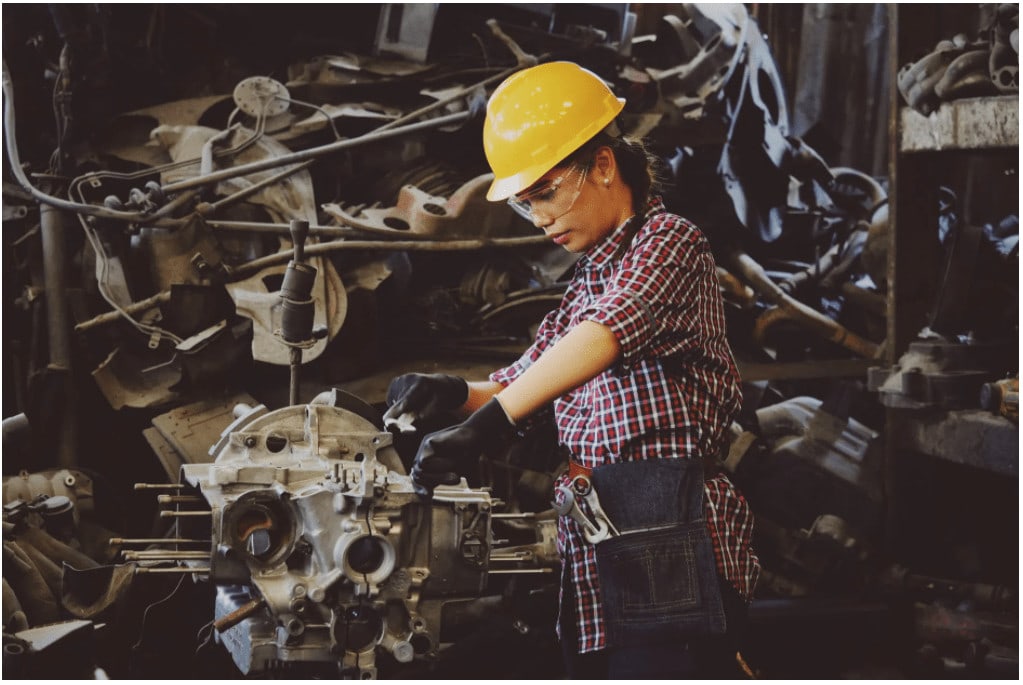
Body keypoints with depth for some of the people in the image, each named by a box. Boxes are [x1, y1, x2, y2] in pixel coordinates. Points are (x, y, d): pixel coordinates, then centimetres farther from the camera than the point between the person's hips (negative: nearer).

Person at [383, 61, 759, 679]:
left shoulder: (668, 241, -4)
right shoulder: (587, 282, 23)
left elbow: (604, 334, -23)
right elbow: (526, 381, 24)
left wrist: (490, 423, -34)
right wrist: (454, 393, 1)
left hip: (668, 549, -8)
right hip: (595, 558, 8)